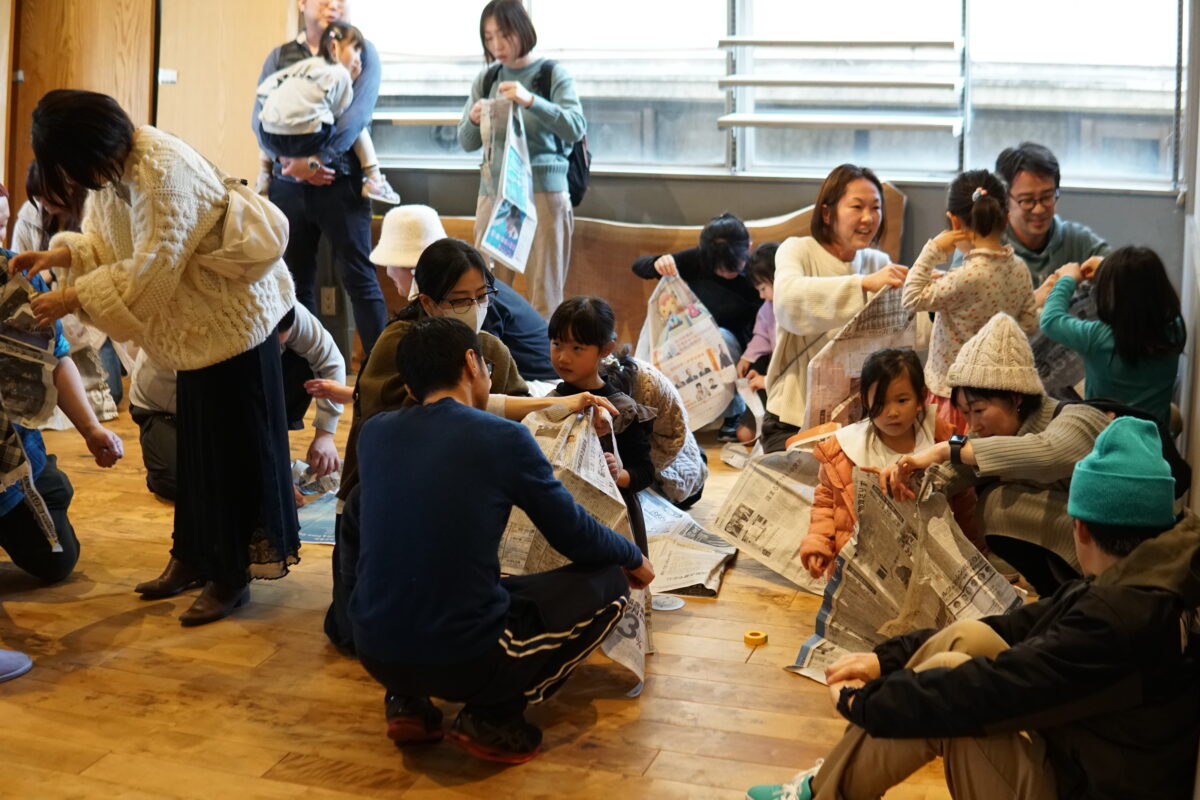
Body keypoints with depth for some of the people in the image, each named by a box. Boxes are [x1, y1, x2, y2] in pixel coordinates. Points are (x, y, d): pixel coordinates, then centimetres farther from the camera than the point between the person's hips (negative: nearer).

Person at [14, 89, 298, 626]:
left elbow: (152, 270, -29)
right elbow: (108, 243, 8)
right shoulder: (113, 166, 1)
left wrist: (74, 299, -26)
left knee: (233, 445, -2)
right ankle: (195, 557, 27)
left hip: (234, 314, -9)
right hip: (198, 320, 9)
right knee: (196, 442, 16)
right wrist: (59, 254, -10)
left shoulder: (163, 172, -28)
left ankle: (232, 577, 7)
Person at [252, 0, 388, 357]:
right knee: (295, 280, 8)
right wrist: (292, 162, -13)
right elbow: (259, 118, 2)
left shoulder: (361, 51, 4)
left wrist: (315, 160, -16)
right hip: (287, 184, 3)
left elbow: (356, 116, -10)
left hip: (340, 182, -3)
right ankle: (301, 373, 16)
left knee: (358, 278, -5)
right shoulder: (279, 56, 12)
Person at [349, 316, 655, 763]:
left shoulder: (374, 432, 4)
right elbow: (575, 537, 2)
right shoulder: (504, 438, -9)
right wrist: (634, 559, 24)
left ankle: (408, 701, 17)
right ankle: (494, 717, 2)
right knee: (609, 581, 11)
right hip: (466, 663, -5)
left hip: (374, 655, 6)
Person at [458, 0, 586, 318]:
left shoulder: (553, 75, 0)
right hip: (493, 193, 4)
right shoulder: (486, 79, 11)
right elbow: (467, 143, 13)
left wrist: (530, 101, -27)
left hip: (544, 193, -4)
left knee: (544, 297, -2)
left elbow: (576, 128, -13)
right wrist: (473, 120, -10)